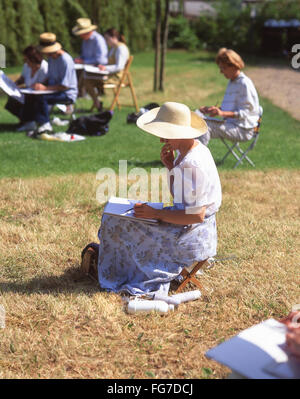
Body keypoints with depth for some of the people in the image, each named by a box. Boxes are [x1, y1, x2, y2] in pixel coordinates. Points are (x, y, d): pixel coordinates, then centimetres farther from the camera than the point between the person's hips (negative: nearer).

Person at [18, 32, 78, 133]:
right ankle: (30, 123, -5)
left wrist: (45, 88, -24)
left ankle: (45, 124, -22)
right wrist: (41, 85, -3)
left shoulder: (65, 60, -20)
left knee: (41, 97, -30)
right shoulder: (51, 58, 9)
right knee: (30, 95, -8)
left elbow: (65, 86, -23)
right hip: (55, 90, 9)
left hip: (67, 94, -9)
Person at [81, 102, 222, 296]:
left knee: (117, 224, -4)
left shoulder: (193, 165, -27)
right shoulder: (195, 149, 5)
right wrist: (171, 166, -2)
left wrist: (156, 214, -22)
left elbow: (196, 215, -27)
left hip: (191, 239, -10)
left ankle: (101, 265, 21)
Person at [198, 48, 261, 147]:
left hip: (243, 129, -10)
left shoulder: (245, 84, -13)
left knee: (205, 126, -28)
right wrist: (210, 110, 11)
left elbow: (245, 112, -17)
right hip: (231, 124, 10)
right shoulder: (232, 82, 18)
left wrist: (222, 113, -29)